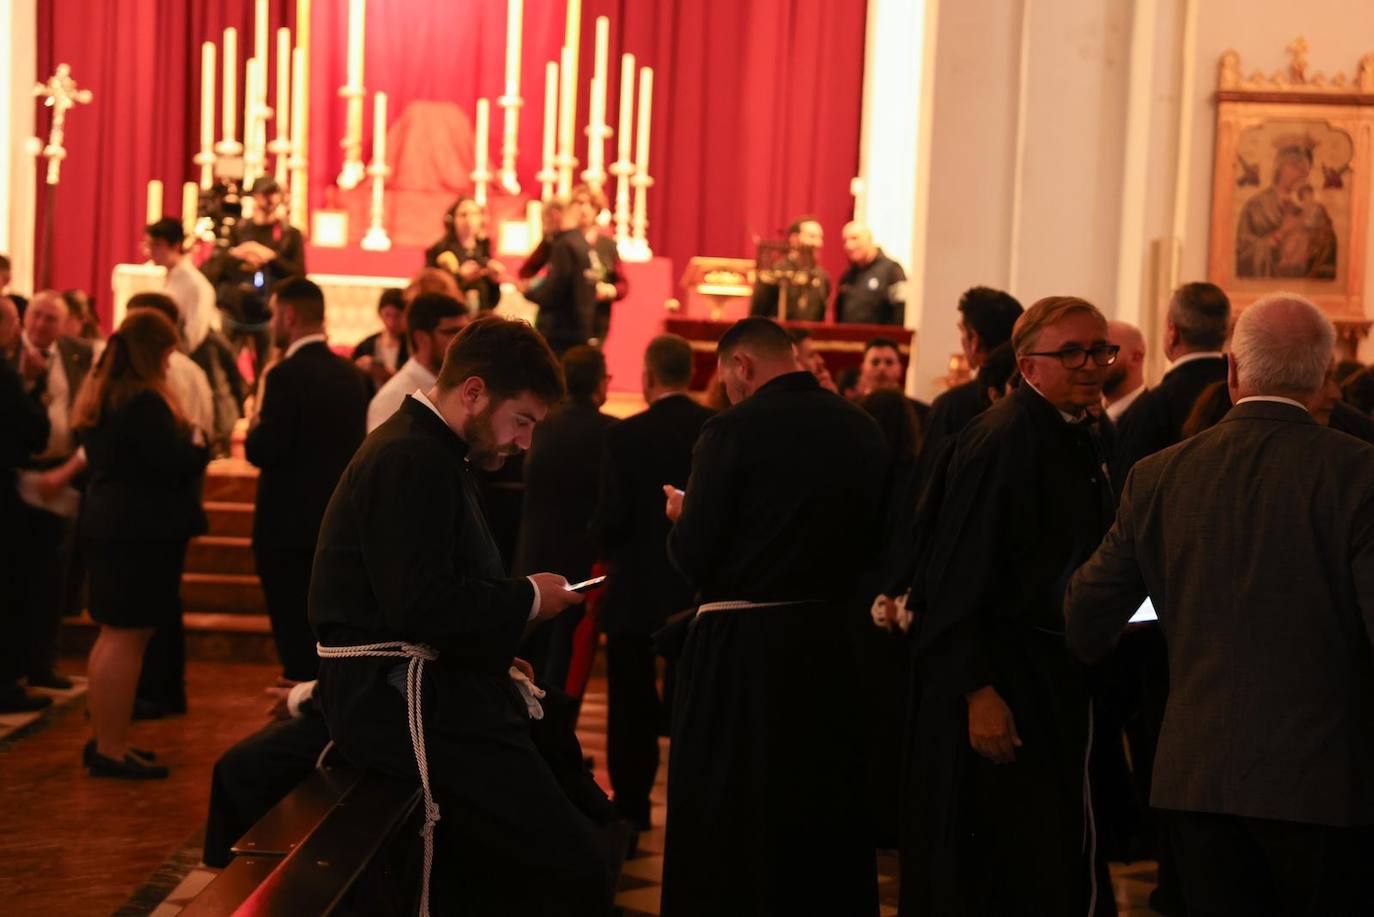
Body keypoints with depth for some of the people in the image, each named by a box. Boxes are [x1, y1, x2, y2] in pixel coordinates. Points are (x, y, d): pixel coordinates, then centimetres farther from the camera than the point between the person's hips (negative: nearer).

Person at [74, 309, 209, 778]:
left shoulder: (99, 394, 11)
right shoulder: (143, 401, -19)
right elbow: (175, 463, -23)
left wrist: (184, 443, 13)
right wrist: (197, 442, -3)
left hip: (106, 523, 10)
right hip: (141, 530, -10)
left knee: (114, 633, 17)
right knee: (126, 636, -6)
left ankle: (102, 738, 23)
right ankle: (111, 750, -2)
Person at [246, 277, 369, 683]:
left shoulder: (287, 375, -17)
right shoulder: (351, 374, 5)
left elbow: (265, 451, -20)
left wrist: (255, 430, 0)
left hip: (289, 526, -7)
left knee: (294, 633, 0)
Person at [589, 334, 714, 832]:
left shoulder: (626, 435, -14)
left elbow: (611, 517, -16)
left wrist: (608, 548, 5)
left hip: (636, 590, -3)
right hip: (701, 588, 3)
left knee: (633, 709, 7)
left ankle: (631, 815, 10)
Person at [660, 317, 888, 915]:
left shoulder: (735, 429, -14)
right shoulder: (862, 430, 2)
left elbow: (692, 556, -13)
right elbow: (873, 539, 11)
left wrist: (681, 514, 7)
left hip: (739, 644, -5)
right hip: (828, 640, 5)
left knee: (726, 821, 6)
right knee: (823, 811, 17)